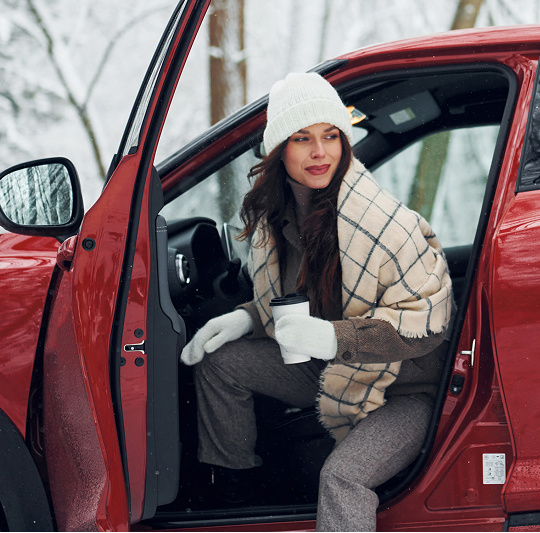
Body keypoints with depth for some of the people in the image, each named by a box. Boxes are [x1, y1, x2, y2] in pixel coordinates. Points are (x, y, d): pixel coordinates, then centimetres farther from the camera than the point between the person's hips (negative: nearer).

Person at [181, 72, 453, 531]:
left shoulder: (385, 222, -27)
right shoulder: (274, 213, -1)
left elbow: (427, 319, -25)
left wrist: (336, 337, -34)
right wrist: (249, 318, -4)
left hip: (404, 389, -8)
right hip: (330, 372, 8)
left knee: (343, 476, -34)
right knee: (219, 361, 1)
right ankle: (233, 494, 18)